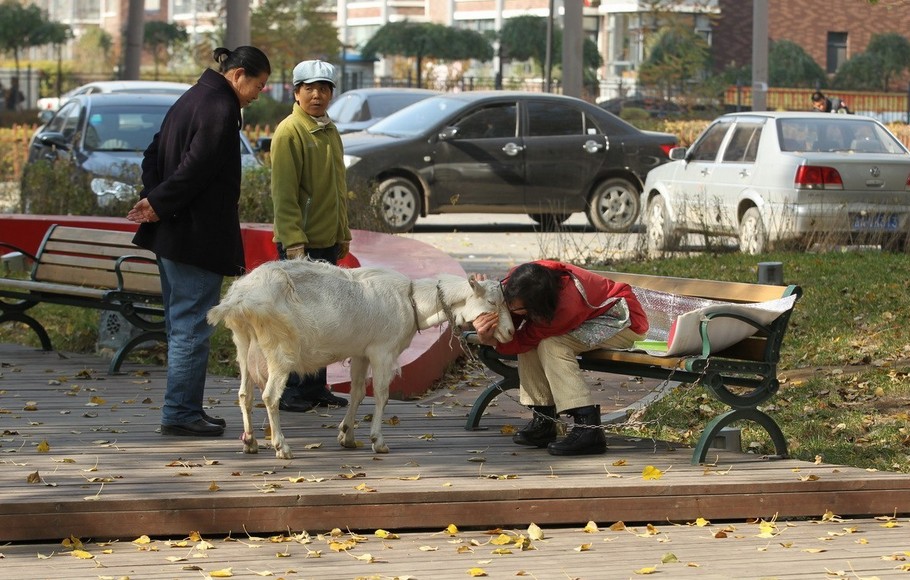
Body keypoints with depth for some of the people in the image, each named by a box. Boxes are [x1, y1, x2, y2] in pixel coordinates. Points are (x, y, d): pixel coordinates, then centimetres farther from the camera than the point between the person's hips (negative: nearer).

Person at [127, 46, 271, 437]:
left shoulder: (192, 98, 16)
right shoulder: (221, 110, -15)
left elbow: (154, 155, 16)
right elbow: (196, 167, -22)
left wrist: (152, 198, 3)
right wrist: (158, 206, -13)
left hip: (171, 236, 10)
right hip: (198, 237, -10)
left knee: (180, 323, 14)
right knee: (191, 326, -5)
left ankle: (183, 409, 19)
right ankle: (181, 413, -2)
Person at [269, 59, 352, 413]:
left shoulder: (330, 132, 14)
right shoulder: (289, 132, -12)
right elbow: (283, 193, -17)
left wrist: (343, 233, 19)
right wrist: (293, 242, -22)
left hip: (327, 241, 8)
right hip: (299, 242, -8)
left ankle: (315, 388, 19)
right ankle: (289, 392, 0)